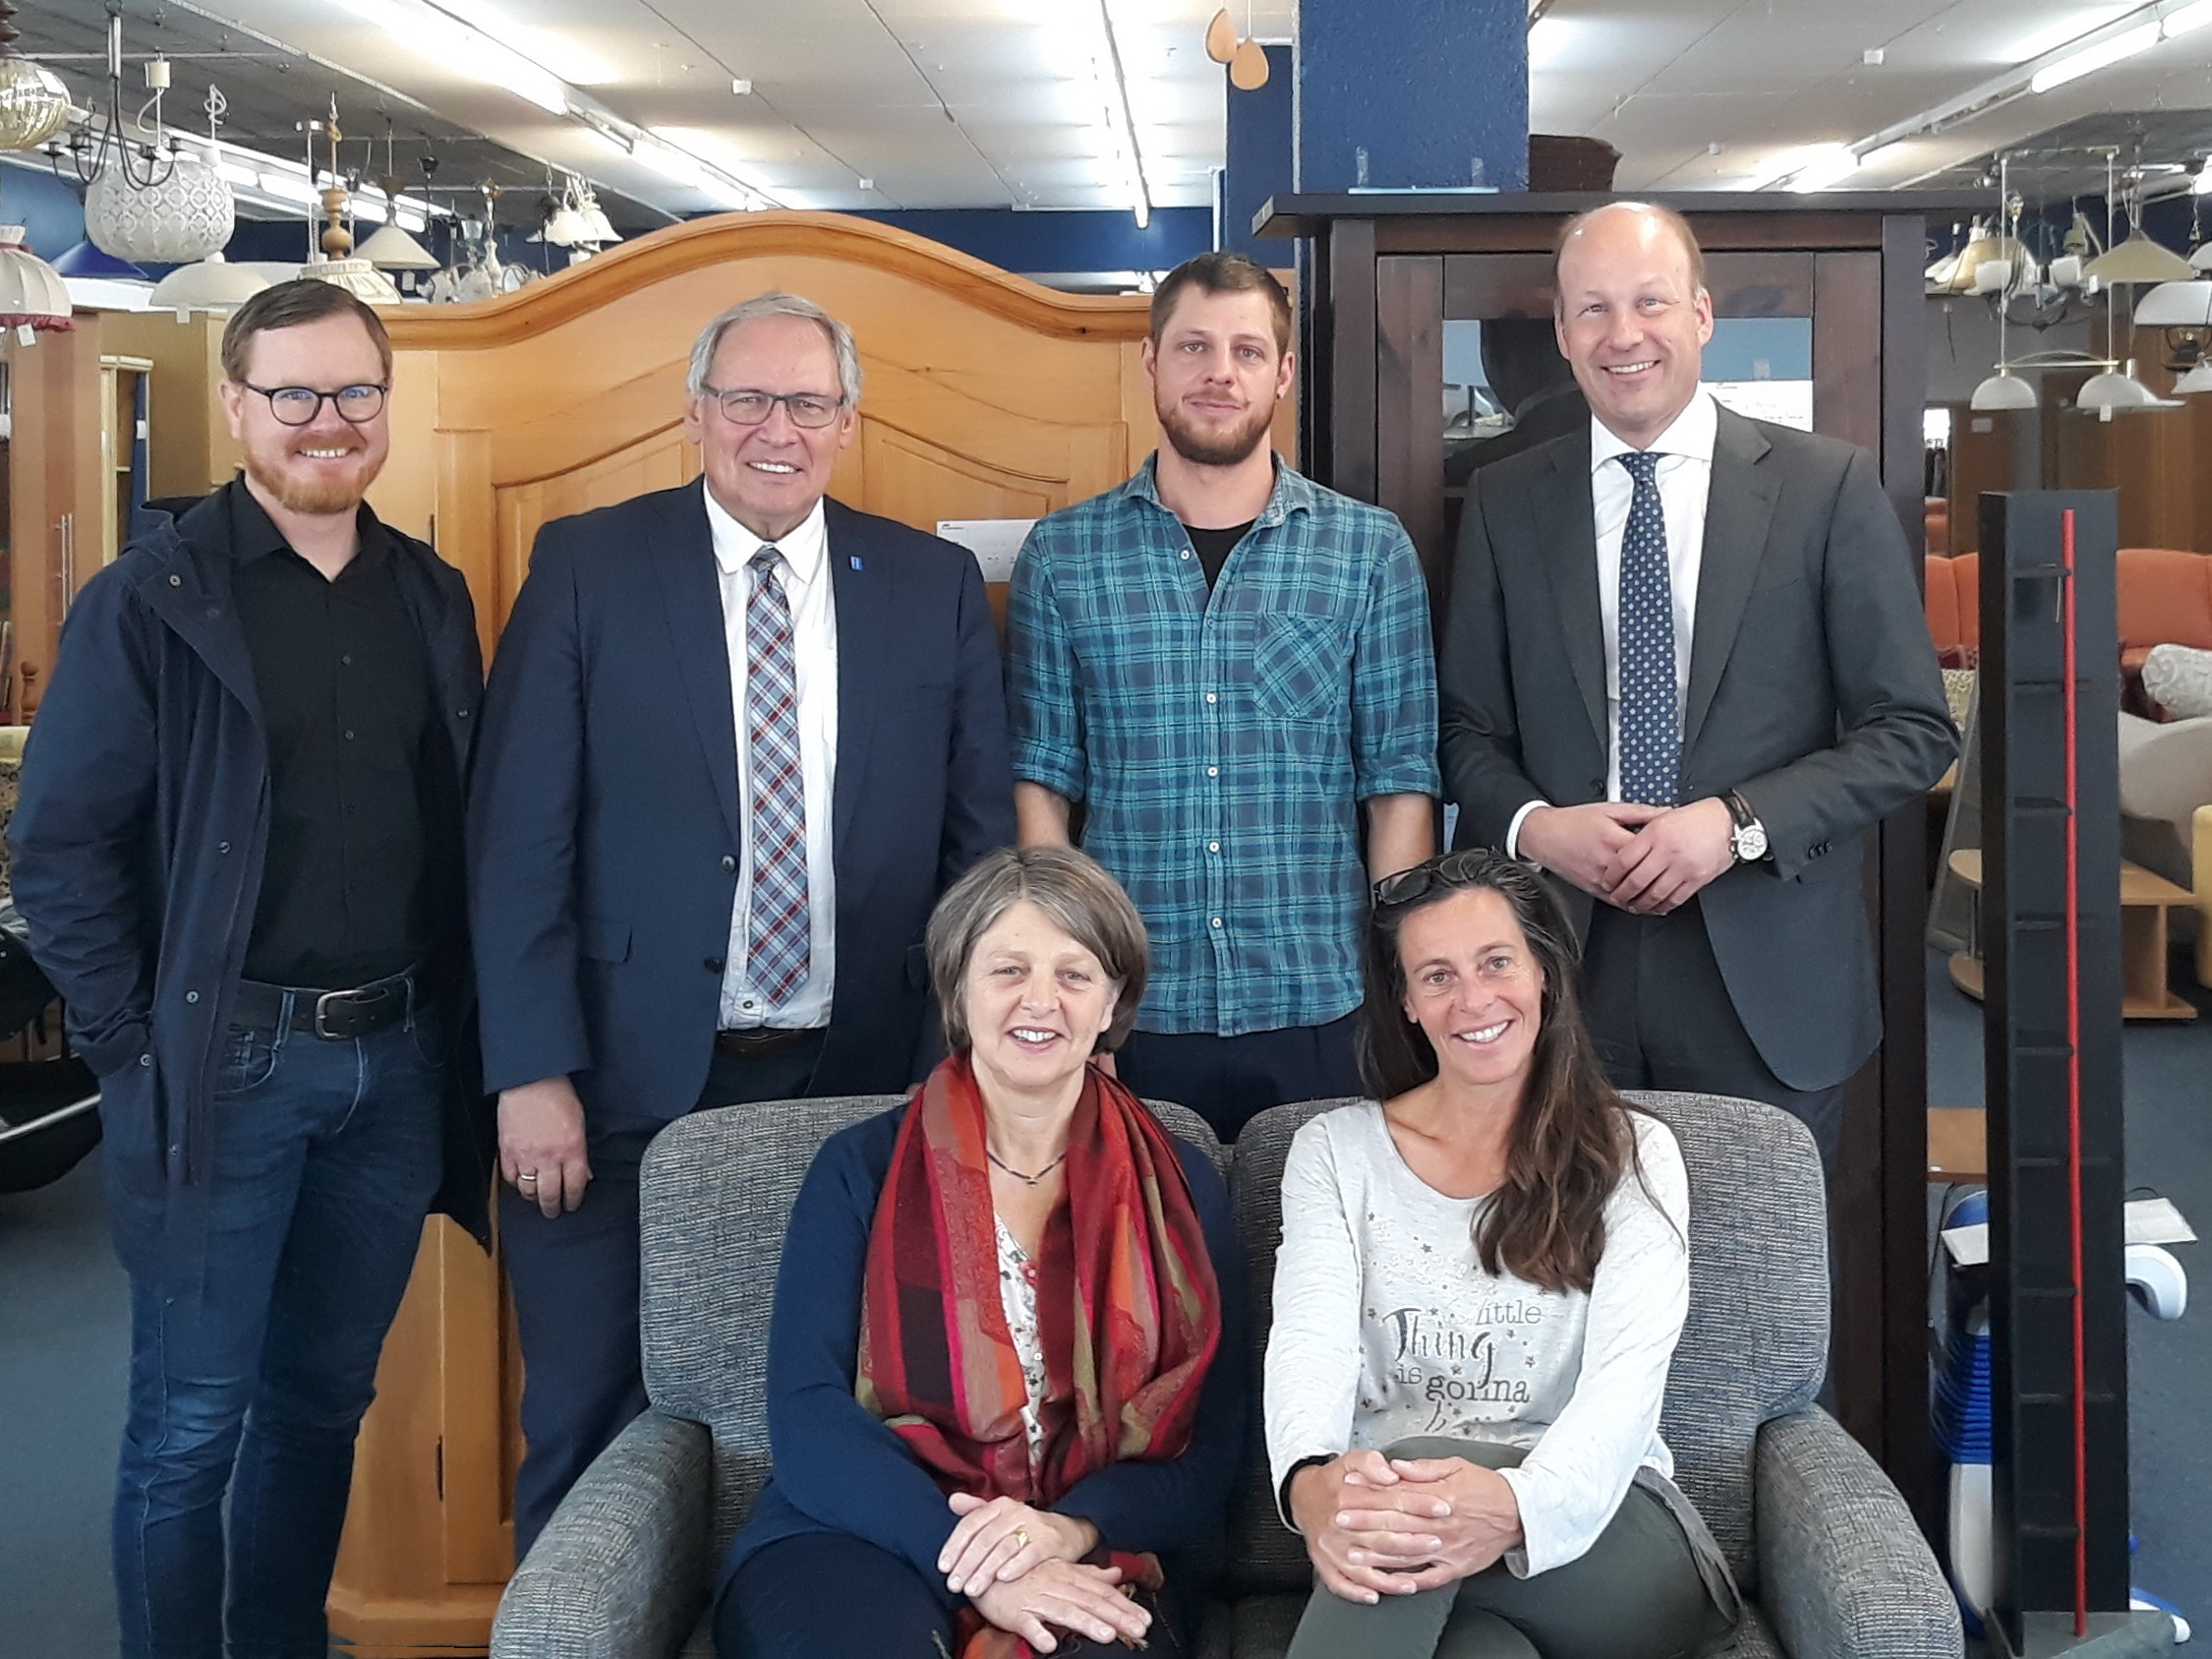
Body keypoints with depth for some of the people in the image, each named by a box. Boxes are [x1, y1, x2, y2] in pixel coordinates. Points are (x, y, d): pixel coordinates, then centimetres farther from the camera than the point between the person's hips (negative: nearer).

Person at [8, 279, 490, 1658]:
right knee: (193, 1423, 4)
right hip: (224, 1063, -4)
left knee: (324, 1397, 16)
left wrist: (457, 1028, 5)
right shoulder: (151, 599, -6)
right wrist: (138, 1043, -10)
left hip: (396, 1061, 5)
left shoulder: (433, 598, 8)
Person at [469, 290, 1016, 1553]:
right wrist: (533, 1073, -10)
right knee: (591, 1430, 8)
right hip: (628, 1083, -1)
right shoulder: (589, 568, 0)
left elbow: (981, 835, 7)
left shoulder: (936, 586, 6)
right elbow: (520, 838, -4)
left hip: (861, 1080, 2)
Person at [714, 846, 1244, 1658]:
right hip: (865, 1539, -1)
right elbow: (807, 1415, -5)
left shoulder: (1180, 1189, 10)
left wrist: (1073, 1528, -17)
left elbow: (1210, 1451, 4)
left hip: (1091, 1560, 1)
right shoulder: (860, 1170, 6)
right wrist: (963, 1562, -21)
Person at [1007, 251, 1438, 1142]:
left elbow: (1401, 782, 2)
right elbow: (1042, 779, 4)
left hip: (1319, 1010, 0)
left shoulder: (1371, 551, 3)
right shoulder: (1061, 556, 4)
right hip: (1127, 1013, 0)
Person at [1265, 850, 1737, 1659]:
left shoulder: (1633, 1157, 4)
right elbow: (1310, 1340, -9)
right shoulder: (1335, 1152, 8)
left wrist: (1519, 1505, -36)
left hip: (1608, 1537, 0)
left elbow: (1627, 1377, -12)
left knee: (1423, 1501, -34)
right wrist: (1310, 1483, -35)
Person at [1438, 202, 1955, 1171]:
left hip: (1766, 984, -1)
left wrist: (1738, 823, -14)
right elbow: (1466, 727, 11)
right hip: (1564, 975, 2)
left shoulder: (1828, 488, 0)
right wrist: (1532, 825, -10)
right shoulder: (1505, 504, 7)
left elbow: (1914, 730, -1)